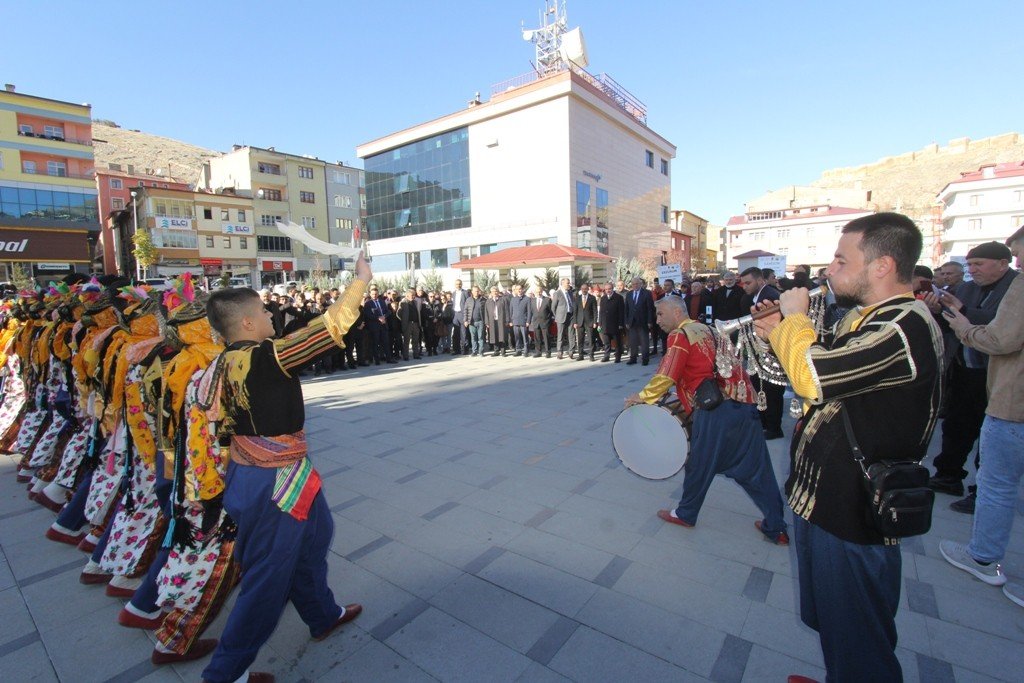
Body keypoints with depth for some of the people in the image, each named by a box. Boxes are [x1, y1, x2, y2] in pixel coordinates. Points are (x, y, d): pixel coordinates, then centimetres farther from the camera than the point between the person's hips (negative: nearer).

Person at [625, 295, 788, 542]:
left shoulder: (680, 335, -3)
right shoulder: (706, 330, 24)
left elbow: (667, 376, -11)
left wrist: (643, 396, 2)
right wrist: (682, 399, 26)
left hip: (716, 407, -8)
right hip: (744, 403, 8)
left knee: (700, 462, 9)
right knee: (755, 467, 13)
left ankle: (686, 514, 26)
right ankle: (776, 528, 22)